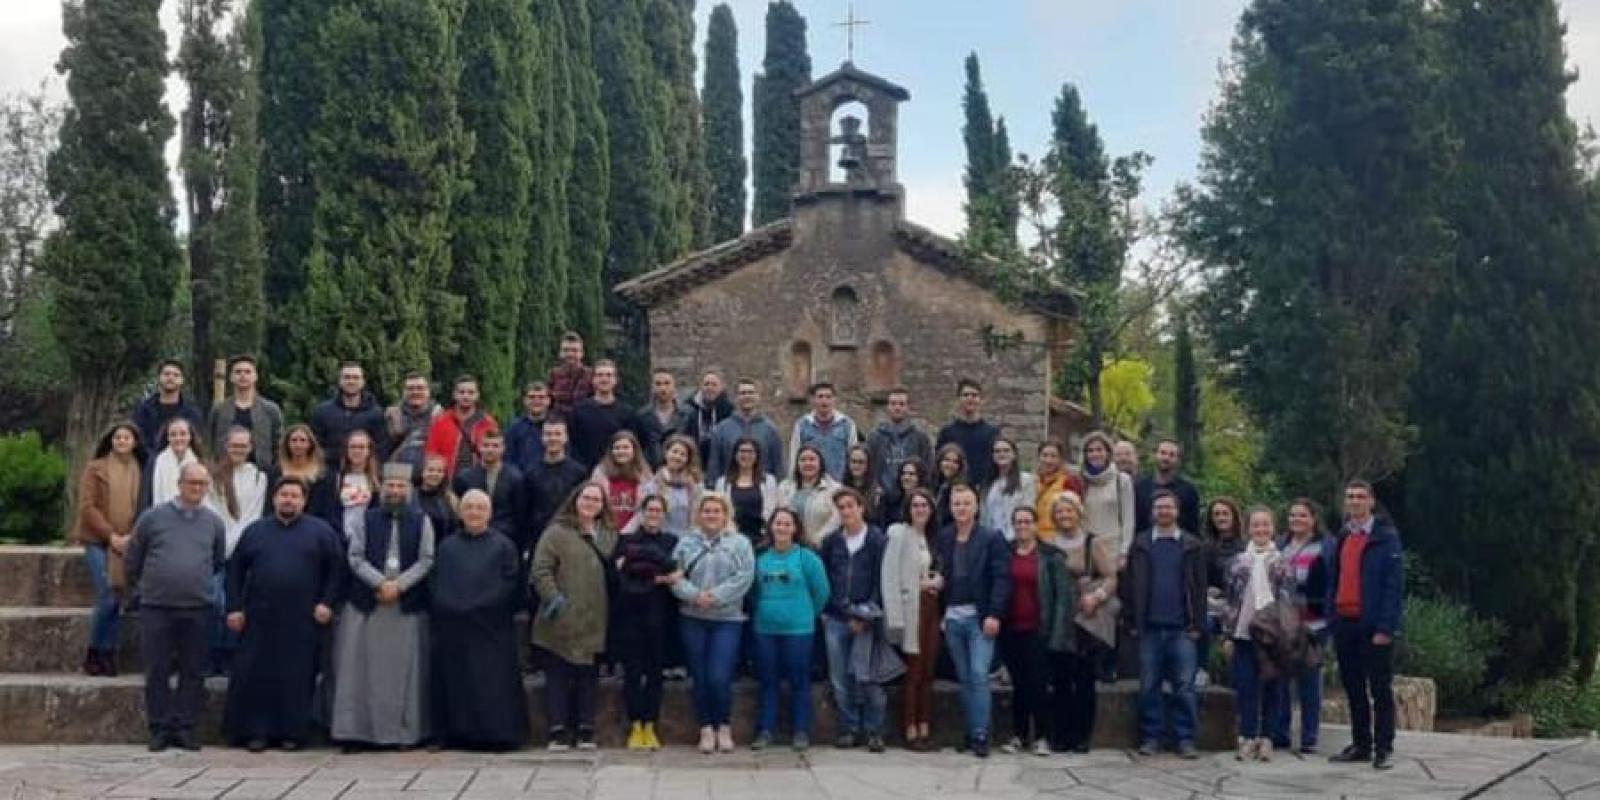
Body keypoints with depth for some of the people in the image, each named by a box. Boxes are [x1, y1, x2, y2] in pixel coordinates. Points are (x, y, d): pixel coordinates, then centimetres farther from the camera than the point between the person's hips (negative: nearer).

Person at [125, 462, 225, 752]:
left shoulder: (213, 522, 7)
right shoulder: (153, 517, 1)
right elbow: (133, 559, 10)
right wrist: (142, 587, 16)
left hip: (197, 608, 2)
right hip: (156, 607, -2)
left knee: (193, 672, 4)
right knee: (157, 671, 2)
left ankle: (184, 728, 12)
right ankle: (160, 728, 9)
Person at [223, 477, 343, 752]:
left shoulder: (320, 531, 6)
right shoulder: (255, 531, 11)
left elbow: (336, 566, 3)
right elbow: (235, 569, 11)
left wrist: (327, 602, -5)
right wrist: (234, 607, 3)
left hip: (301, 621, -1)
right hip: (259, 618, 2)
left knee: (297, 677, 0)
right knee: (255, 675, 0)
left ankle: (292, 731, 8)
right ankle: (256, 731, 7)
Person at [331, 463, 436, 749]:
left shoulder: (421, 521, 7)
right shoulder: (366, 519, 8)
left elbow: (426, 560, 0)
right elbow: (355, 557, 0)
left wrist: (398, 585, -12)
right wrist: (380, 582, -13)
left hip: (408, 604, 0)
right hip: (367, 603, 0)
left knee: (405, 668, 1)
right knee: (361, 668, -1)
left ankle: (405, 731, 6)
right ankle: (356, 730, 3)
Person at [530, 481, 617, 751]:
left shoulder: (610, 535, 14)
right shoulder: (557, 533, -2)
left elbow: (614, 572, 24)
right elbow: (541, 570, -8)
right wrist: (552, 597, -18)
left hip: (593, 621, 5)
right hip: (562, 620, -4)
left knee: (588, 676, 8)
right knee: (558, 674, -1)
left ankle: (585, 729, 14)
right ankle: (558, 730, 3)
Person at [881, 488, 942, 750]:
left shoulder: (932, 537, 13)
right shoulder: (899, 533, -6)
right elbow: (889, 577, -12)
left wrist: (937, 581, 0)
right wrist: (896, 618, -18)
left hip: (930, 608, 6)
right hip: (910, 609, -6)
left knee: (928, 672, 7)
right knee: (913, 672, -3)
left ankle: (924, 729, 12)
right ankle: (911, 731, 3)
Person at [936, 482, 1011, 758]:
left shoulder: (991, 538, -2)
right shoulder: (943, 538, 8)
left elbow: (1001, 578, -7)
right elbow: (941, 574, 9)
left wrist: (994, 614, -15)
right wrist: (940, 613, -1)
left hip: (980, 617, -4)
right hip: (952, 618, 4)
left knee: (979, 675, -10)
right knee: (964, 678, 9)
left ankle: (980, 735, -6)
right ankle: (970, 732, 15)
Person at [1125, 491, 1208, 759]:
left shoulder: (1193, 545, 6)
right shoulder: (1140, 545, 7)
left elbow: (1199, 587, 4)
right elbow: (1132, 586, 6)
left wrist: (1197, 624, -2)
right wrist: (1133, 623, 1)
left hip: (1181, 628, -1)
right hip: (1149, 628, 1)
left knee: (1184, 686, -1)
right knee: (1149, 686, 4)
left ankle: (1186, 739, 4)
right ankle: (1151, 737, 11)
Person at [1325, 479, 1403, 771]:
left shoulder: (1386, 537, -5)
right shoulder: (1337, 539, 13)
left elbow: (1393, 583, -11)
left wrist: (1386, 627, -17)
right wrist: (1330, 618, 5)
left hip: (1373, 625, -6)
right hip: (1344, 622, 6)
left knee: (1380, 688, 0)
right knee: (1353, 687, 12)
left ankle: (1384, 748, 4)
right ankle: (1360, 745, 21)